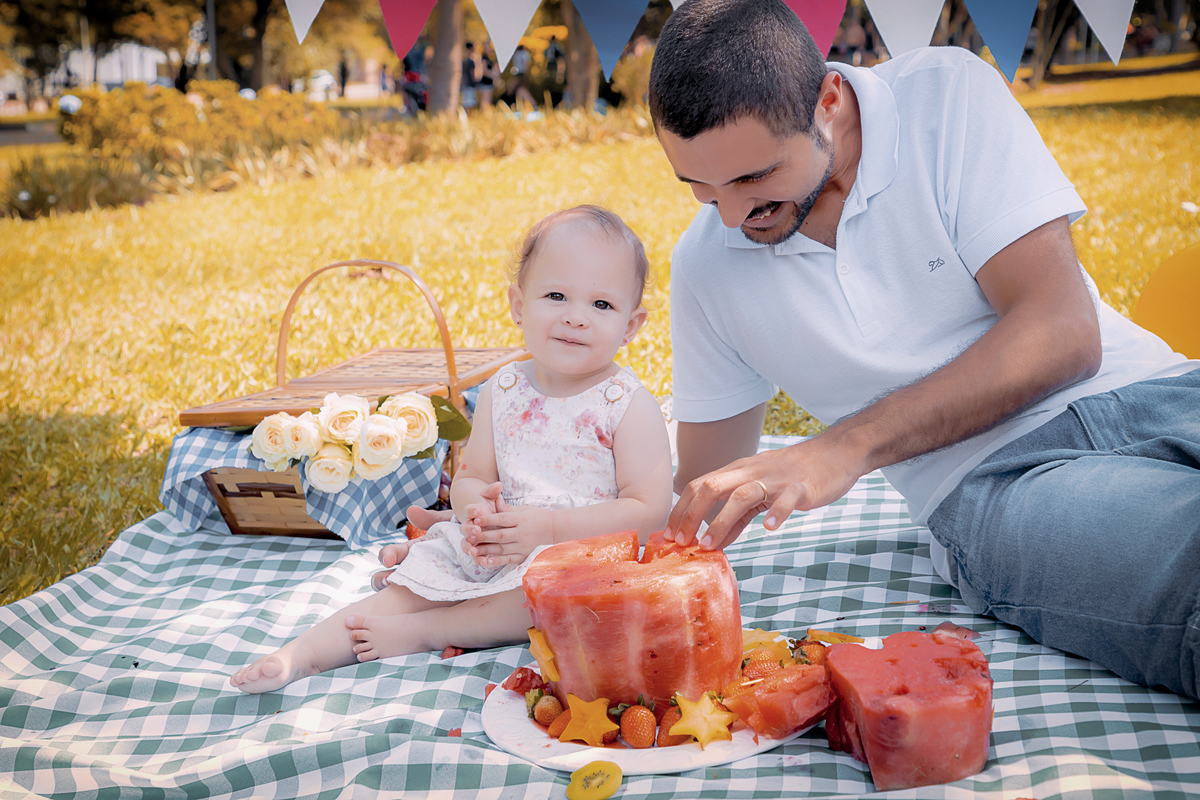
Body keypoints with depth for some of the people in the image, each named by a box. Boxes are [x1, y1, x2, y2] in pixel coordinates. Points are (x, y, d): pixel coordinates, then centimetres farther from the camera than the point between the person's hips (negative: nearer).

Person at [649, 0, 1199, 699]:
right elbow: (703, 493, 17)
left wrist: (848, 445, -20)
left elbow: (1064, 333, -12)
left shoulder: (946, 92, -4)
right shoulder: (704, 265, 6)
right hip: (989, 485, 0)